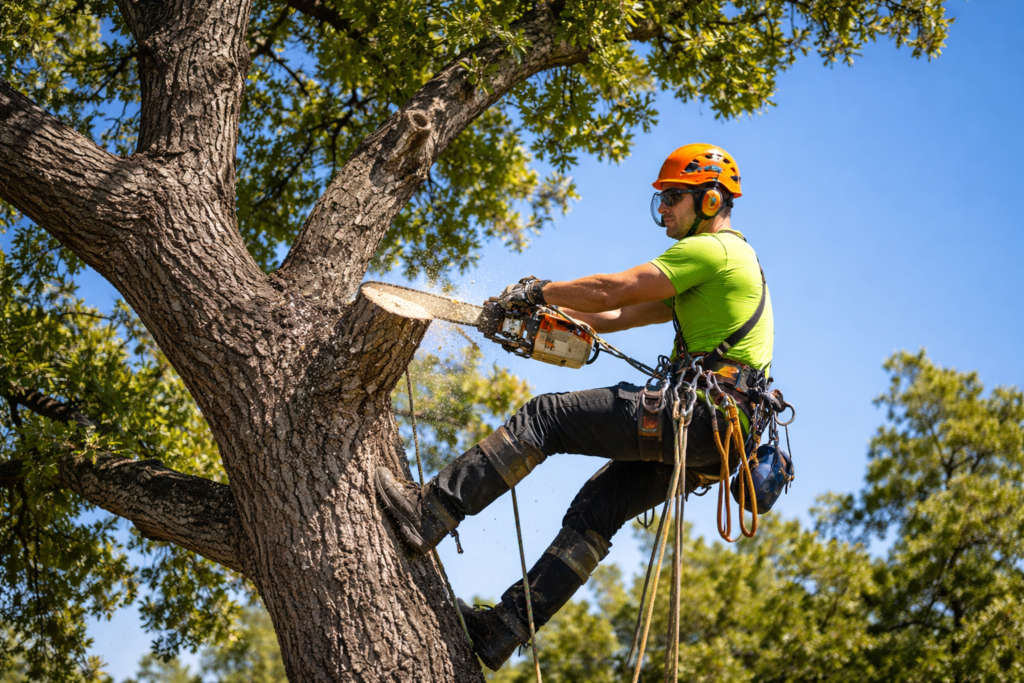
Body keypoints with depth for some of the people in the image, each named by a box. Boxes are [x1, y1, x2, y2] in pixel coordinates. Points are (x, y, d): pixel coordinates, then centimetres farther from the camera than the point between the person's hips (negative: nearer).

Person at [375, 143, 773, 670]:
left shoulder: (711, 248, -4)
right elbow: (620, 317, 27)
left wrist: (540, 292, 4)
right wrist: (548, 310, 20)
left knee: (544, 417, -10)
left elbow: (611, 292, -10)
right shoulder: (728, 262, 29)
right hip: (710, 441, 10)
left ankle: (429, 514, -12)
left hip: (699, 410, -10)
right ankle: (504, 628, 6)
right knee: (594, 511, 8)